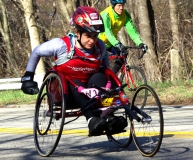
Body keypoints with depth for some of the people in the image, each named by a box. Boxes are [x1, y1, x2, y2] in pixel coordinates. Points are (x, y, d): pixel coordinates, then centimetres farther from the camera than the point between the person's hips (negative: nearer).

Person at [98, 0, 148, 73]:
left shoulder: (125, 14, -14)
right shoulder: (106, 14, -29)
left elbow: (132, 30, -21)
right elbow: (107, 32, -42)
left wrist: (140, 43, -37)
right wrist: (117, 44, -56)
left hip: (110, 42, 6)